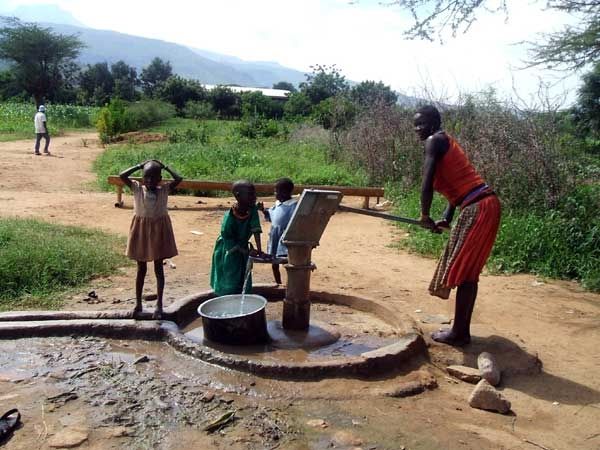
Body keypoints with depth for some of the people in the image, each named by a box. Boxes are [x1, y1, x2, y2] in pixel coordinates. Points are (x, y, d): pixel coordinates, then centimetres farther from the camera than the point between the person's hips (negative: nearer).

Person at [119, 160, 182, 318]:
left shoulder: (164, 190, -5)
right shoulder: (137, 188, -4)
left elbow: (179, 179, -17)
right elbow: (122, 176, -16)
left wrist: (165, 167, -7)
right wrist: (139, 166, -10)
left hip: (159, 230, -1)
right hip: (141, 230, 1)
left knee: (158, 269, 7)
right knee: (141, 269, 12)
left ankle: (159, 304, 14)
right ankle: (138, 303, 22)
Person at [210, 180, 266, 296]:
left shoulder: (253, 209, -19)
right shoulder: (229, 218, -31)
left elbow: (255, 229, -22)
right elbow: (229, 242, -23)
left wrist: (259, 251, -28)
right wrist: (247, 252, -25)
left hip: (242, 247, 5)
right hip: (227, 251, -5)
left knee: (245, 282, 10)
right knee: (230, 283, 1)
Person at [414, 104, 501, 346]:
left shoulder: (434, 141, -6)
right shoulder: (446, 141, 22)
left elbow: (427, 182, -17)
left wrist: (425, 215, -6)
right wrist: (447, 217, 14)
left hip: (477, 208, -10)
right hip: (484, 206, 10)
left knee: (461, 270, -2)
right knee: (468, 271, 13)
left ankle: (458, 333, 7)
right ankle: (462, 330, 22)